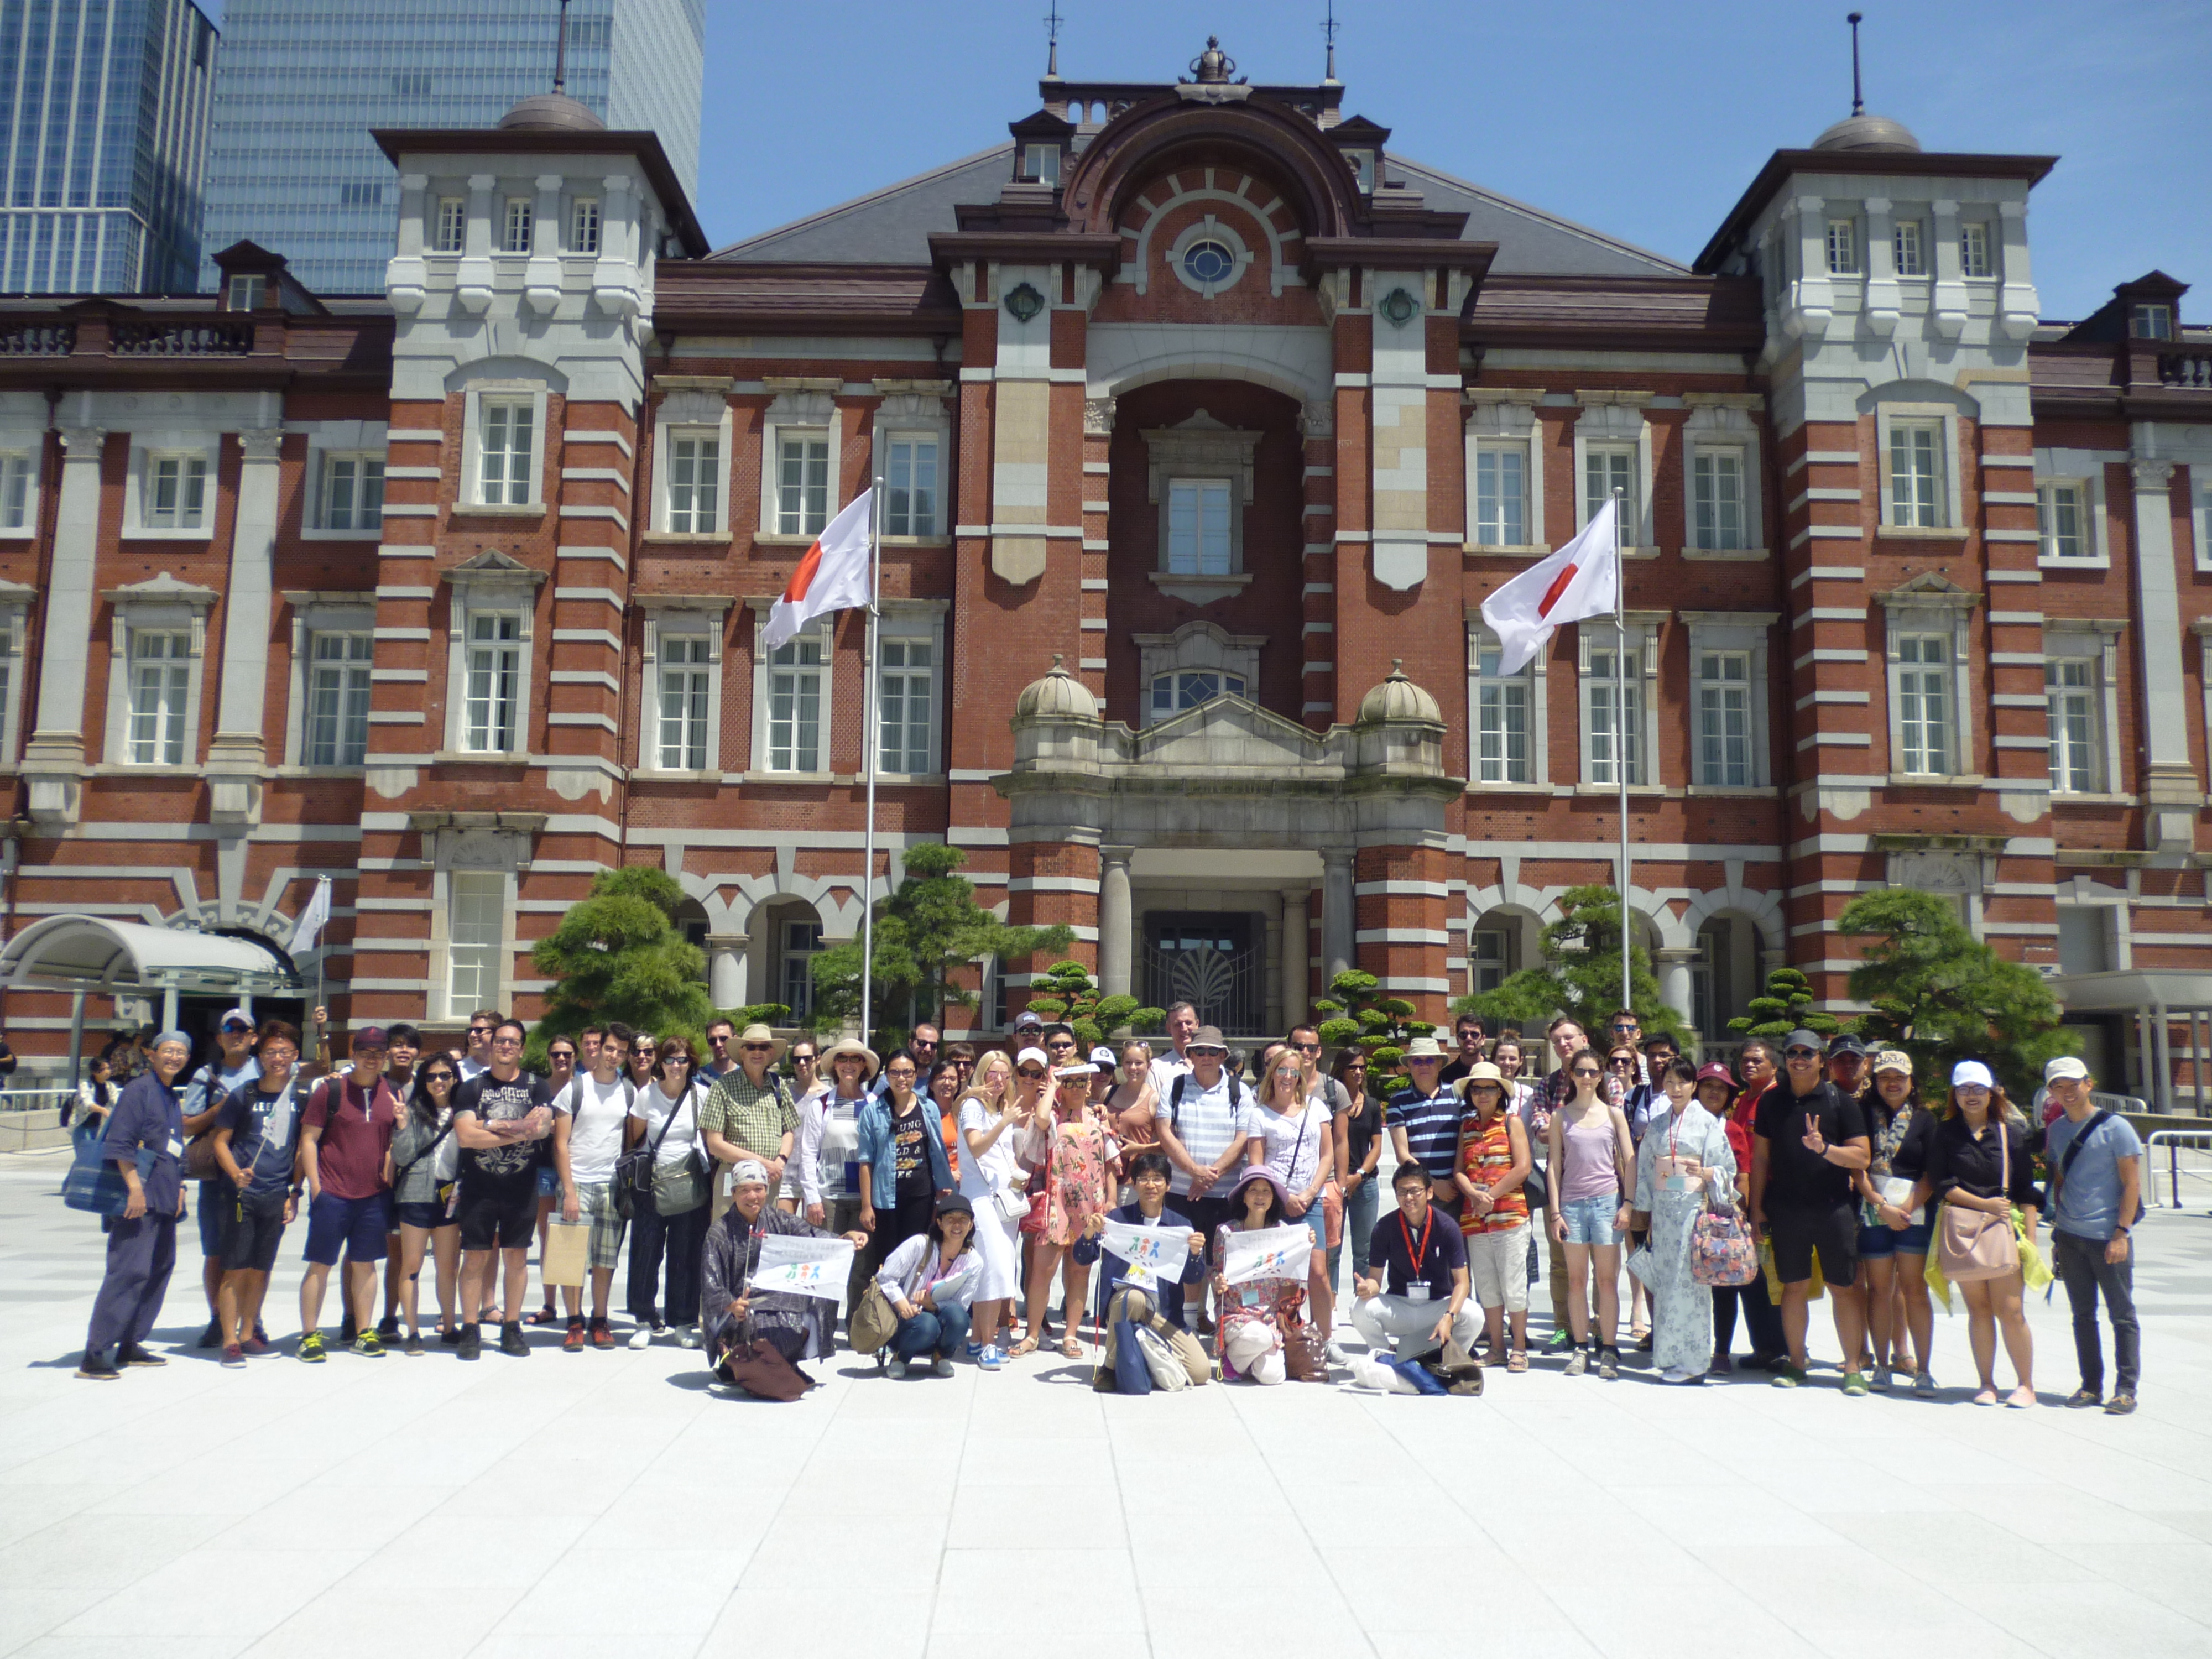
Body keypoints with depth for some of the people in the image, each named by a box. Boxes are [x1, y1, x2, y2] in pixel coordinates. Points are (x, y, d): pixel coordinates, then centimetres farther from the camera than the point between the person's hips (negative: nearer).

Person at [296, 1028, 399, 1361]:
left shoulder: (391, 1094, 8)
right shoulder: (330, 1090, -2)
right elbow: (308, 1139, -2)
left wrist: (389, 1180, 6)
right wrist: (315, 1185, -8)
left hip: (375, 1195, 3)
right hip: (333, 1194, -3)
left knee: (365, 1264, 9)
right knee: (321, 1264, 0)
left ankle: (364, 1332, 16)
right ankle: (309, 1335, 8)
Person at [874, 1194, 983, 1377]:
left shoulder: (974, 1263, -4)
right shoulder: (919, 1244, -12)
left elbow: (960, 1307, -6)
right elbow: (885, 1278, -10)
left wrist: (932, 1305, -26)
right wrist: (901, 1303, -28)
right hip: (903, 1322, -2)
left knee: (956, 1315, -32)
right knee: (927, 1324, -37)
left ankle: (941, 1358, -2)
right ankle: (900, 1357, -4)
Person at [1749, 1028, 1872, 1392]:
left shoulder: (1840, 1101, 0)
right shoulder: (1771, 1101, 7)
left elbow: (1862, 1157, -4)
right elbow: (1761, 1157, 11)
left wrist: (1825, 1148, -22)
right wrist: (1757, 1207, 8)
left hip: (1834, 1208, -2)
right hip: (1785, 1209, 2)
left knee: (1844, 1289, 1)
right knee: (1794, 1287, 7)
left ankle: (1853, 1367, 9)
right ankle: (1796, 1362, 17)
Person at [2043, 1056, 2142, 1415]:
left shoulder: (2115, 1127, -7)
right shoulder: (2058, 1130, 10)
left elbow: (2132, 1184, -9)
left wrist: (2121, 1233, -14)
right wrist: (2058, 1226, 13)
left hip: (2108, 1237, -5)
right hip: (2070, 1237, 5)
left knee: (2122, 1314, 2)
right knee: (2083, 1315, 9)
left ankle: (2126, 1389, 9)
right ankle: (2091, 1386, 17)